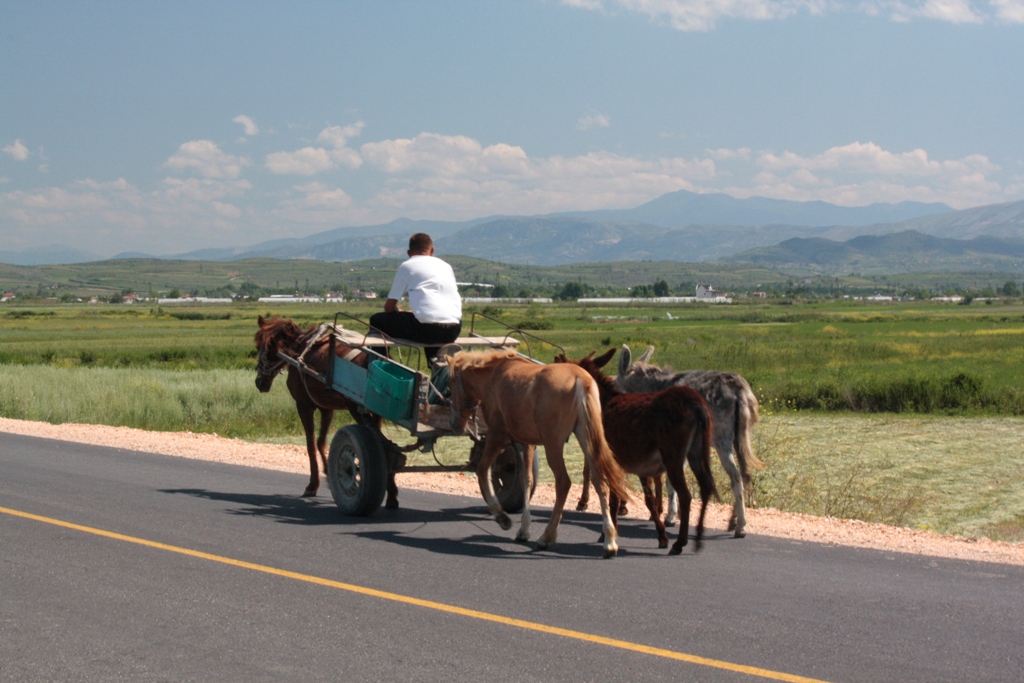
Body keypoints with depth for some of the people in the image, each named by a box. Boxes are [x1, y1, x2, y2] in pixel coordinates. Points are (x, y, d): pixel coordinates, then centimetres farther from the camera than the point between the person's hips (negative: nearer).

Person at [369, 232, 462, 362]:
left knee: (377, 320, 14)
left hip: (427, 328, -6)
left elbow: (389, 306, 8)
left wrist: (399, 312, 32)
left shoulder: (407, 266, 10)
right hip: (453, 331, 6)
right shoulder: (445, 266, 23)